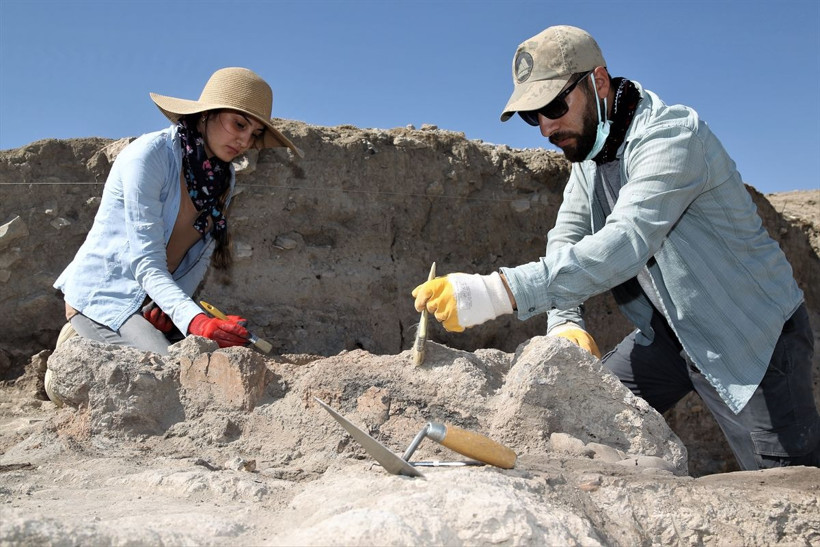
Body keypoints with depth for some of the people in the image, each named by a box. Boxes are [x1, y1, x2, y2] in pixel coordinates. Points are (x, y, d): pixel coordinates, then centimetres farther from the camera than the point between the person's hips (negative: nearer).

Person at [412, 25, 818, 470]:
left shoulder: (670, 136, -27)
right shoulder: (588, 149, 3)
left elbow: (624, 245, -41)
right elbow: (566, 239, 1)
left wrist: (495, 292, -50)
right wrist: (563, 320, -19)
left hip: (753, 335, -7)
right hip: (670, 333, 8)